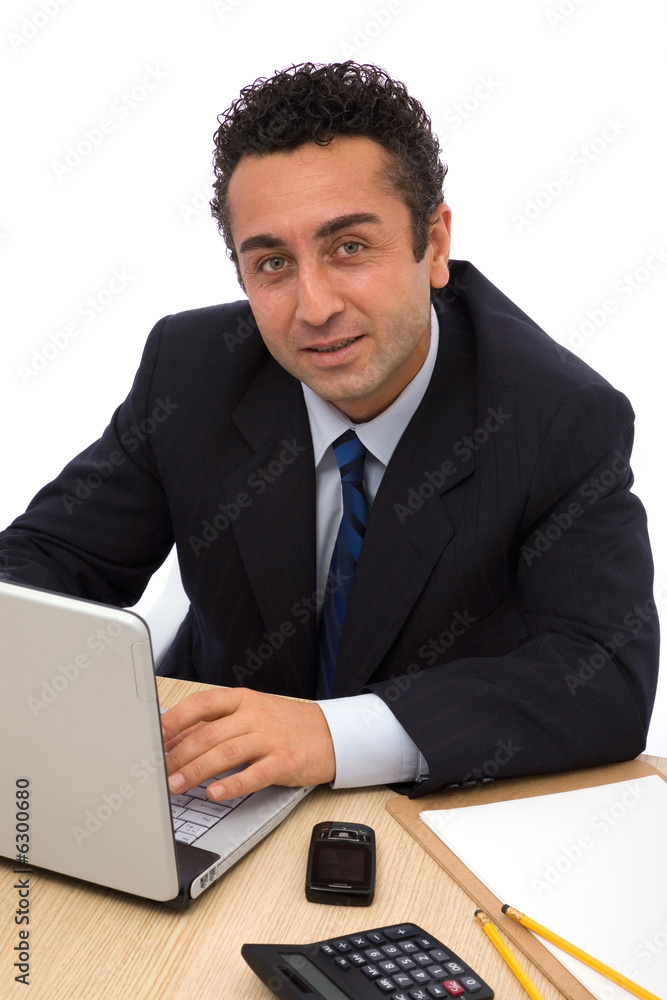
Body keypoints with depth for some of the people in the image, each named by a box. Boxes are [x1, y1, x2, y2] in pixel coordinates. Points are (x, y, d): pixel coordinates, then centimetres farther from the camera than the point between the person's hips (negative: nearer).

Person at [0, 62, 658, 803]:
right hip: (220, 794, 3)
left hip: (451, 812, -2)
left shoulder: (567, 422, -17)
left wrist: (339, 735, -37)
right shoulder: (188, 371, -8)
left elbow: (613, 679, -25)